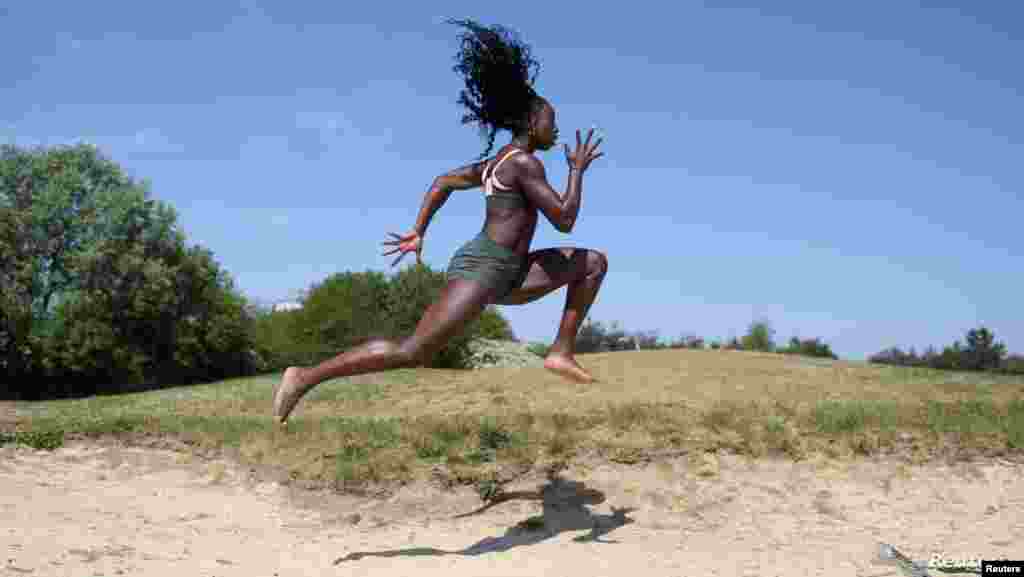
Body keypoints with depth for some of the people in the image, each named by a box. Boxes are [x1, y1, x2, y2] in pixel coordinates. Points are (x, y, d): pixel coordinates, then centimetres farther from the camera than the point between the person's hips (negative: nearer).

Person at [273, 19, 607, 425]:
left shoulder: (497, 162, 20)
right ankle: (305, 377, -12)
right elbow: (564, 220, -13)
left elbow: (443, 182, 25)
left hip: (506, 275, 10)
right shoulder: (524, 162, -9)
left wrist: (418, 233, 22)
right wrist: (577, 171, 0)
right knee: (411, 352, -16)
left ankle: (562, 352, 7)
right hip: (483, 267, -10)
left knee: (595, 262, 13)